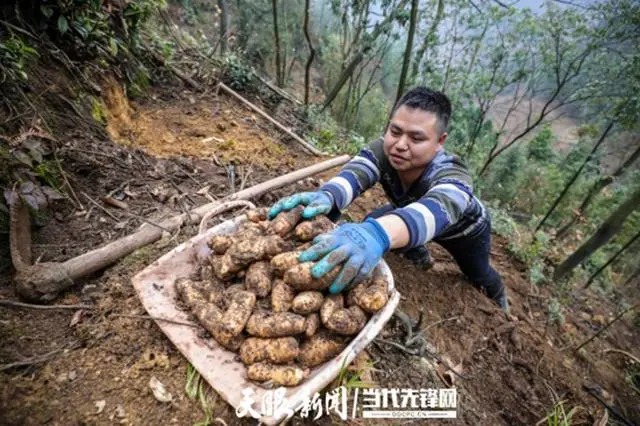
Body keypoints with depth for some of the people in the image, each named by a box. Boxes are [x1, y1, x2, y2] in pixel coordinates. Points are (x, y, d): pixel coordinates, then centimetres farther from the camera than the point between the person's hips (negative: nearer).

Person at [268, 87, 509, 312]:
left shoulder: (453, 176, -43)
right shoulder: (382, 151, -32)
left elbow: (436, 210, -64)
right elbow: (353, 174, -51)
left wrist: (379, 234, -85)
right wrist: (324, 197, -75)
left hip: (465, 230, -2)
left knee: (478, 276, 14)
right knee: (372, 223, -12)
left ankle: (498, 297, 56)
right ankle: (419, 256, 21)